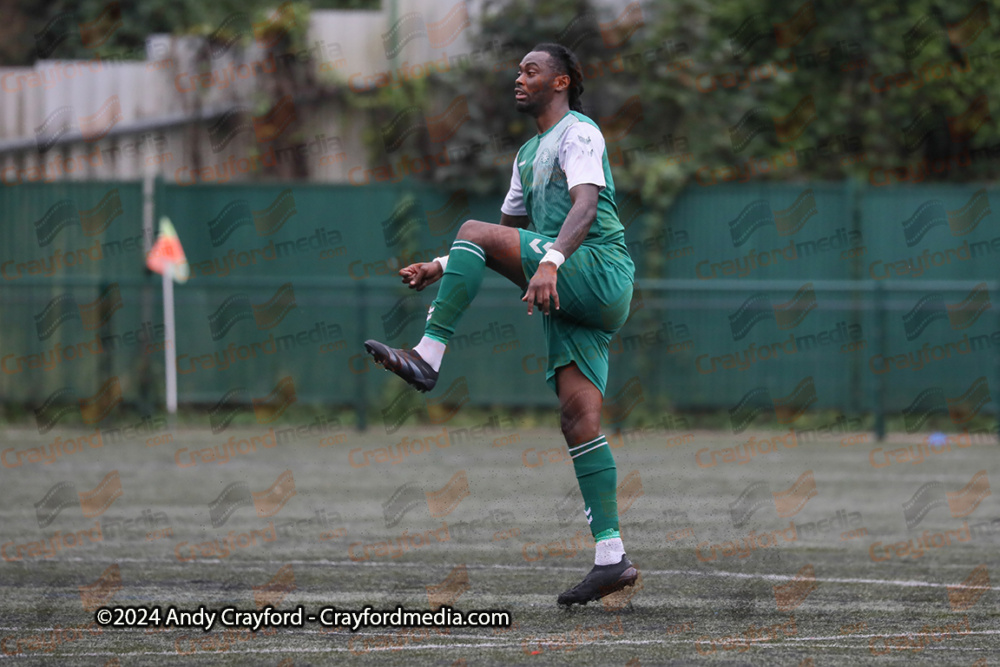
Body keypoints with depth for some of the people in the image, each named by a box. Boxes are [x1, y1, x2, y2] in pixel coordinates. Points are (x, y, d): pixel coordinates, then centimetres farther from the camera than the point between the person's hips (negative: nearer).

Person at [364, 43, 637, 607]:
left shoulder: (579, 133, -1)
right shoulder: (529, 153, 28)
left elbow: (585, 205, -19)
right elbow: (510, 236, 34)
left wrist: (551, 262, -35)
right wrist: (442, 269, 22)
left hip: (600, 269, -9)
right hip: (573, 302, 9)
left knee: (473, 231, -17)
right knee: (579, 418, -3)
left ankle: (428, 358, -22)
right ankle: (611, 558, -9)